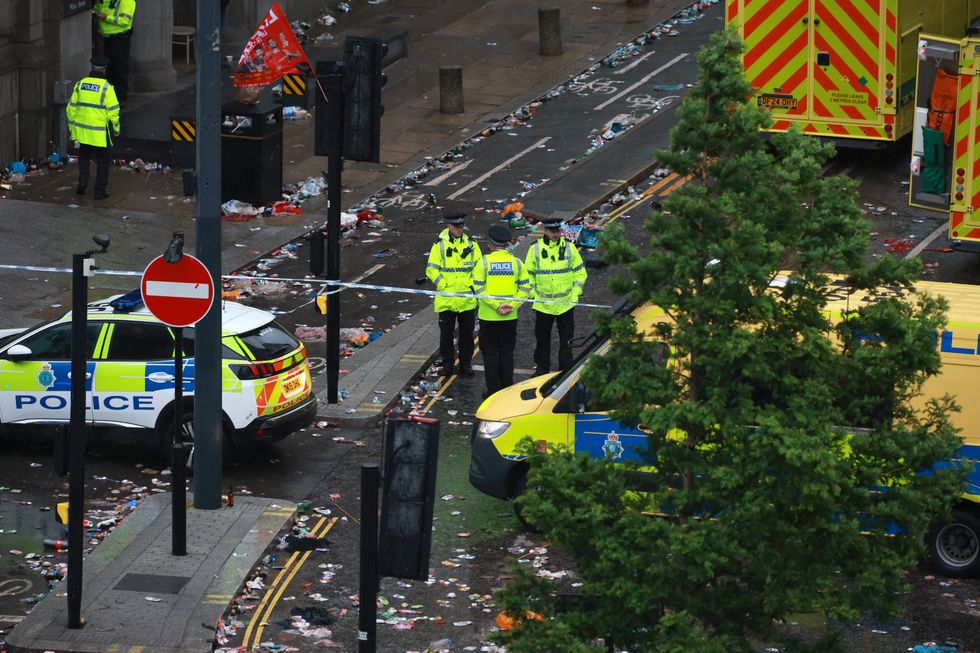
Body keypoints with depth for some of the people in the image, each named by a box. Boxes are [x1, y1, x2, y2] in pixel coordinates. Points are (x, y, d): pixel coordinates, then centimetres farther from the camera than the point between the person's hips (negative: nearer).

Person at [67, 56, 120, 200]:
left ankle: (82, 182, 9)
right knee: (102, 161, 9)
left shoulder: (80, 84, 1)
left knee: (84, 156, 23)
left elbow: (72, 107, 6)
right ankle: (100, 190, 12)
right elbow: (113, 110, -13)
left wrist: (71, 125, 17)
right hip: (100, 132, -4)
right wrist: (116, 127, 0)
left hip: (82, 130, 4)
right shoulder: (106, 87, -12)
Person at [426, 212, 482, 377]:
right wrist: (443, 285, -12)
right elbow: (431, 269, -3)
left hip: (467, 300, 2)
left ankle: (465, 364, 17)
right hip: (446, 300, -2)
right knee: (446, 332, 6)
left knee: (467, 333, 7)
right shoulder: (440, 245, -1)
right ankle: (447, 363, 17)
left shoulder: (471, 244, 5)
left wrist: (472, 284, -8)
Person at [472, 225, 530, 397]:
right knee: (507, 353, 13)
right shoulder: (516, 262, 0)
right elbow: (525, 287, -4)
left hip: (488, 316, -3)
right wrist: (512, 305, -9)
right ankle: (507, 388, 15)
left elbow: (479, 288, -15)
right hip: (510, 318, 3)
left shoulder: (484, 262, -8)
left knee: (490, 353, 7)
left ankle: (493, 390, 8)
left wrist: (496, 305, -15)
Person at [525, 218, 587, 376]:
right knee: (542, 337, 10)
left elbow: (580, 272, 6)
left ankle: (566, 367, 16)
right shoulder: (535, 249, -2)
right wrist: (533, 294, -2)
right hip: (543, 303, 0)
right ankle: (542, 367, 23)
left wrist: (575, 293, -2)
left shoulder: (569, 248, -2)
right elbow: (528, 274, 7)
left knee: (566, 338, 5)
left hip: (566, 302, 0)